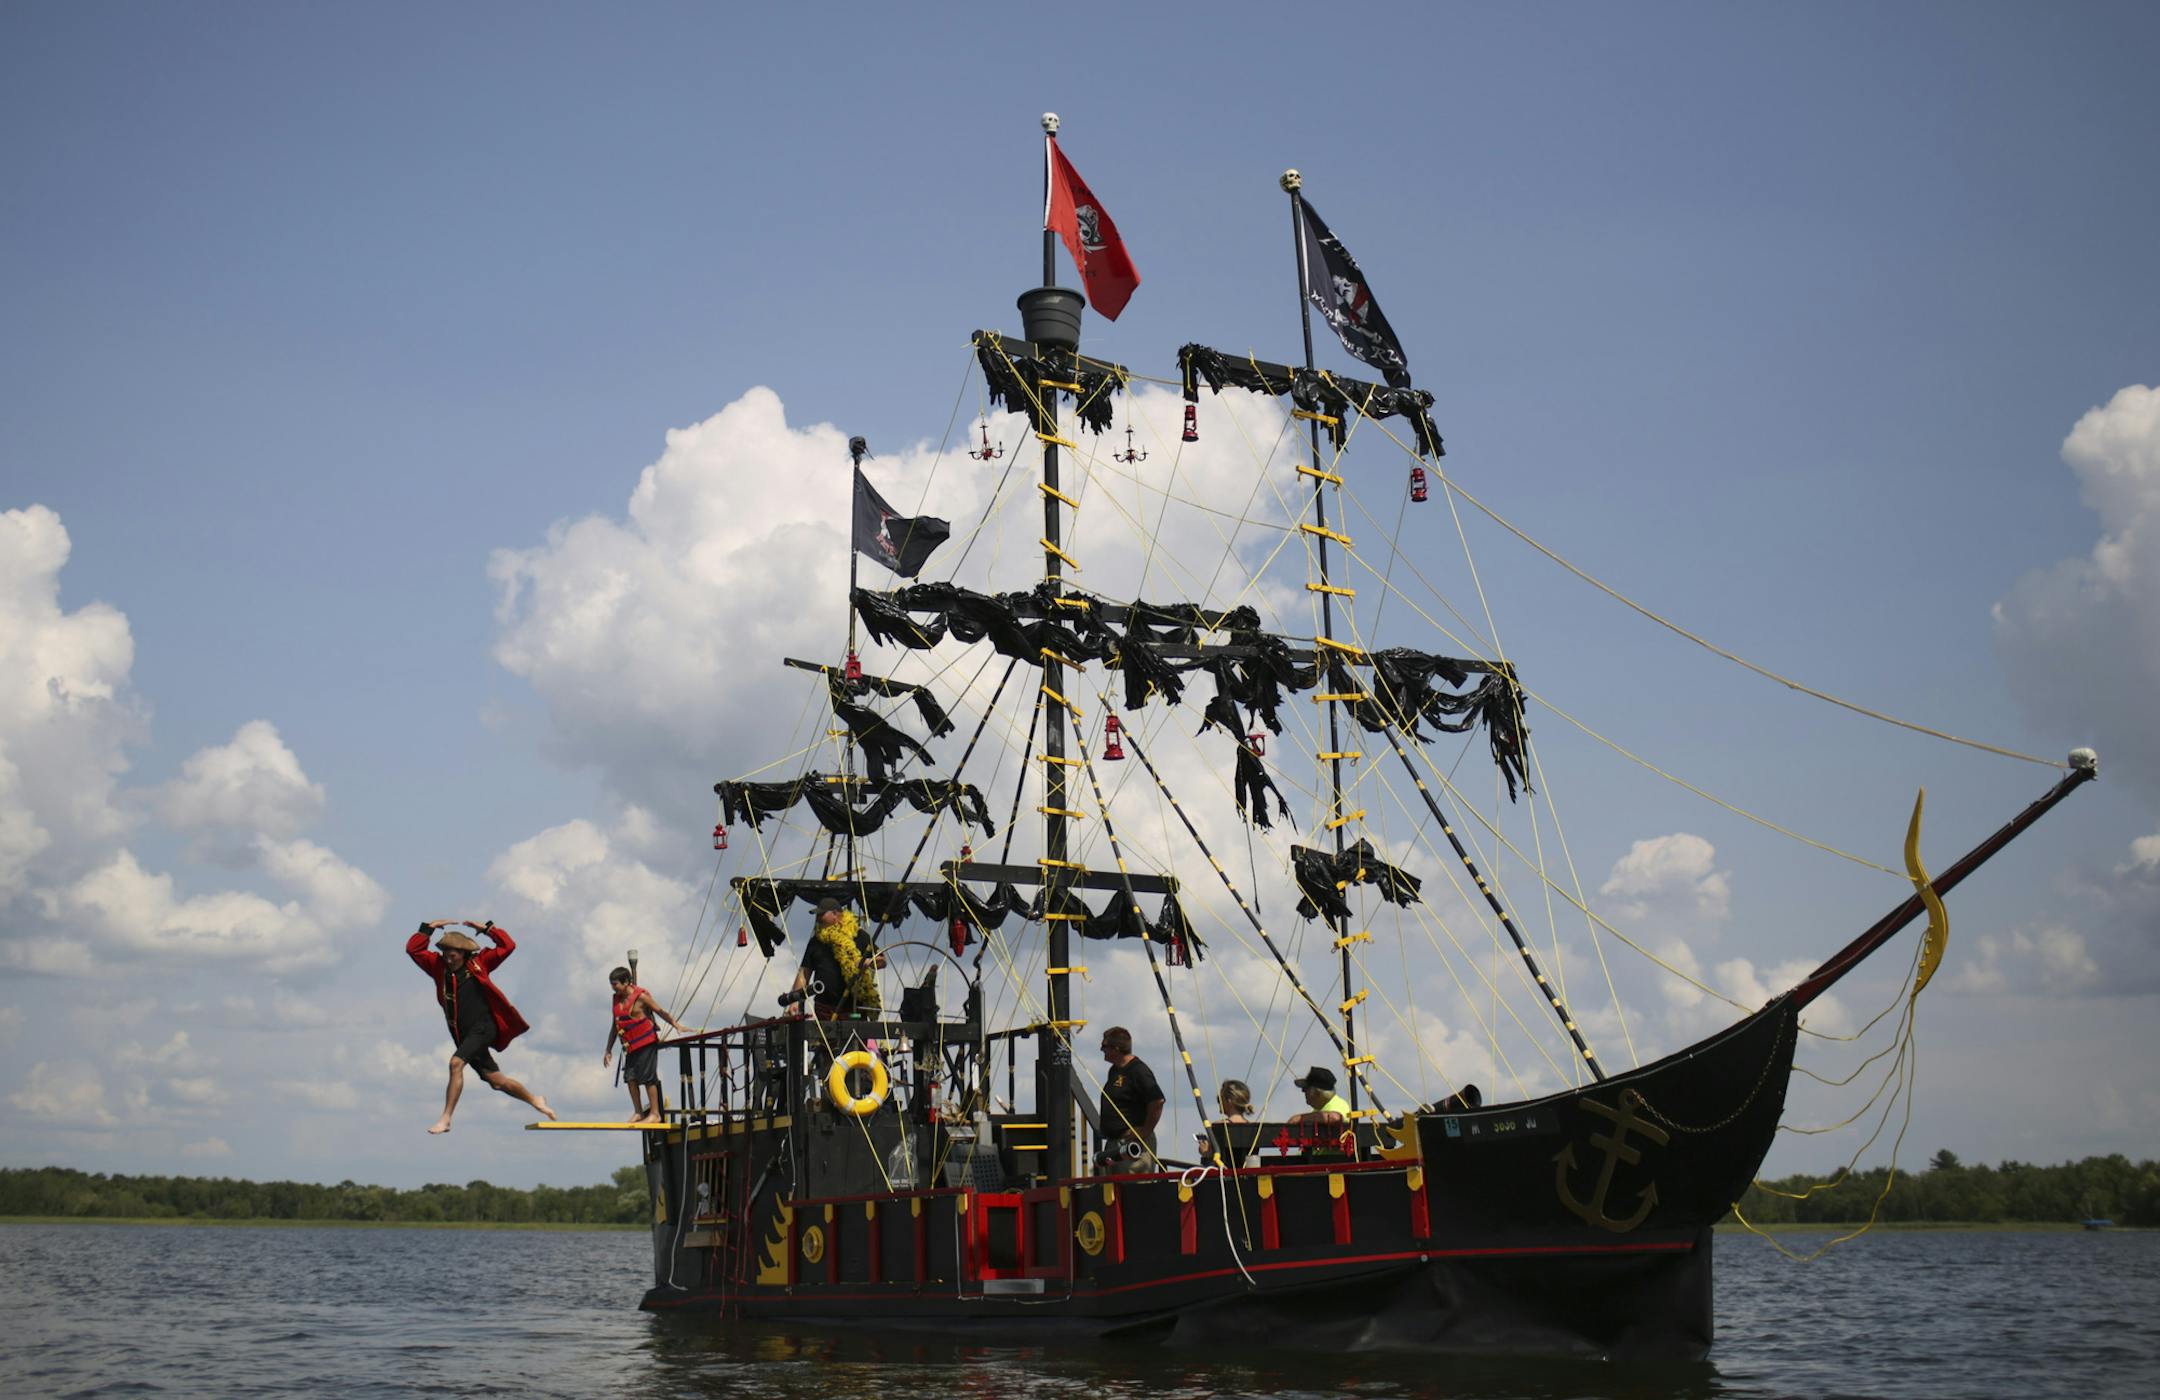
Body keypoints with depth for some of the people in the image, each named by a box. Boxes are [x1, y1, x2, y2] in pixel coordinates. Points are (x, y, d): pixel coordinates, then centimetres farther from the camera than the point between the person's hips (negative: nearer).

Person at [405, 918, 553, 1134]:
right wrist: (430, 927, -1)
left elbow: (508, 946, -2)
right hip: (463, 1034, 5)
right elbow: (413, 948, 5)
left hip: (483, 1028, -5)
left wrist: (486, 928, -5)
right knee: (496, 1081, 5)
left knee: (456, 1063, -25)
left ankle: (446, 1119, -21)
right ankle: (534, 1099, 25)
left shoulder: (478, 962, 1)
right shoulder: (439, 966, 8)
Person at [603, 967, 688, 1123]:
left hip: (646, 1043, -7)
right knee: (630, 1078, 3)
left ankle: (655, 1114, -1)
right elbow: (615, 1025, 18)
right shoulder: (617, 999, 10)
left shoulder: (641, 996, -12)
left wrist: (675, 1024, -17)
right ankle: (638, 1112, 11)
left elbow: (660, 1011, -8)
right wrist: (608, 1050, 19)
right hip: (630, 1046, 7)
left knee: (648, 1078, -6)